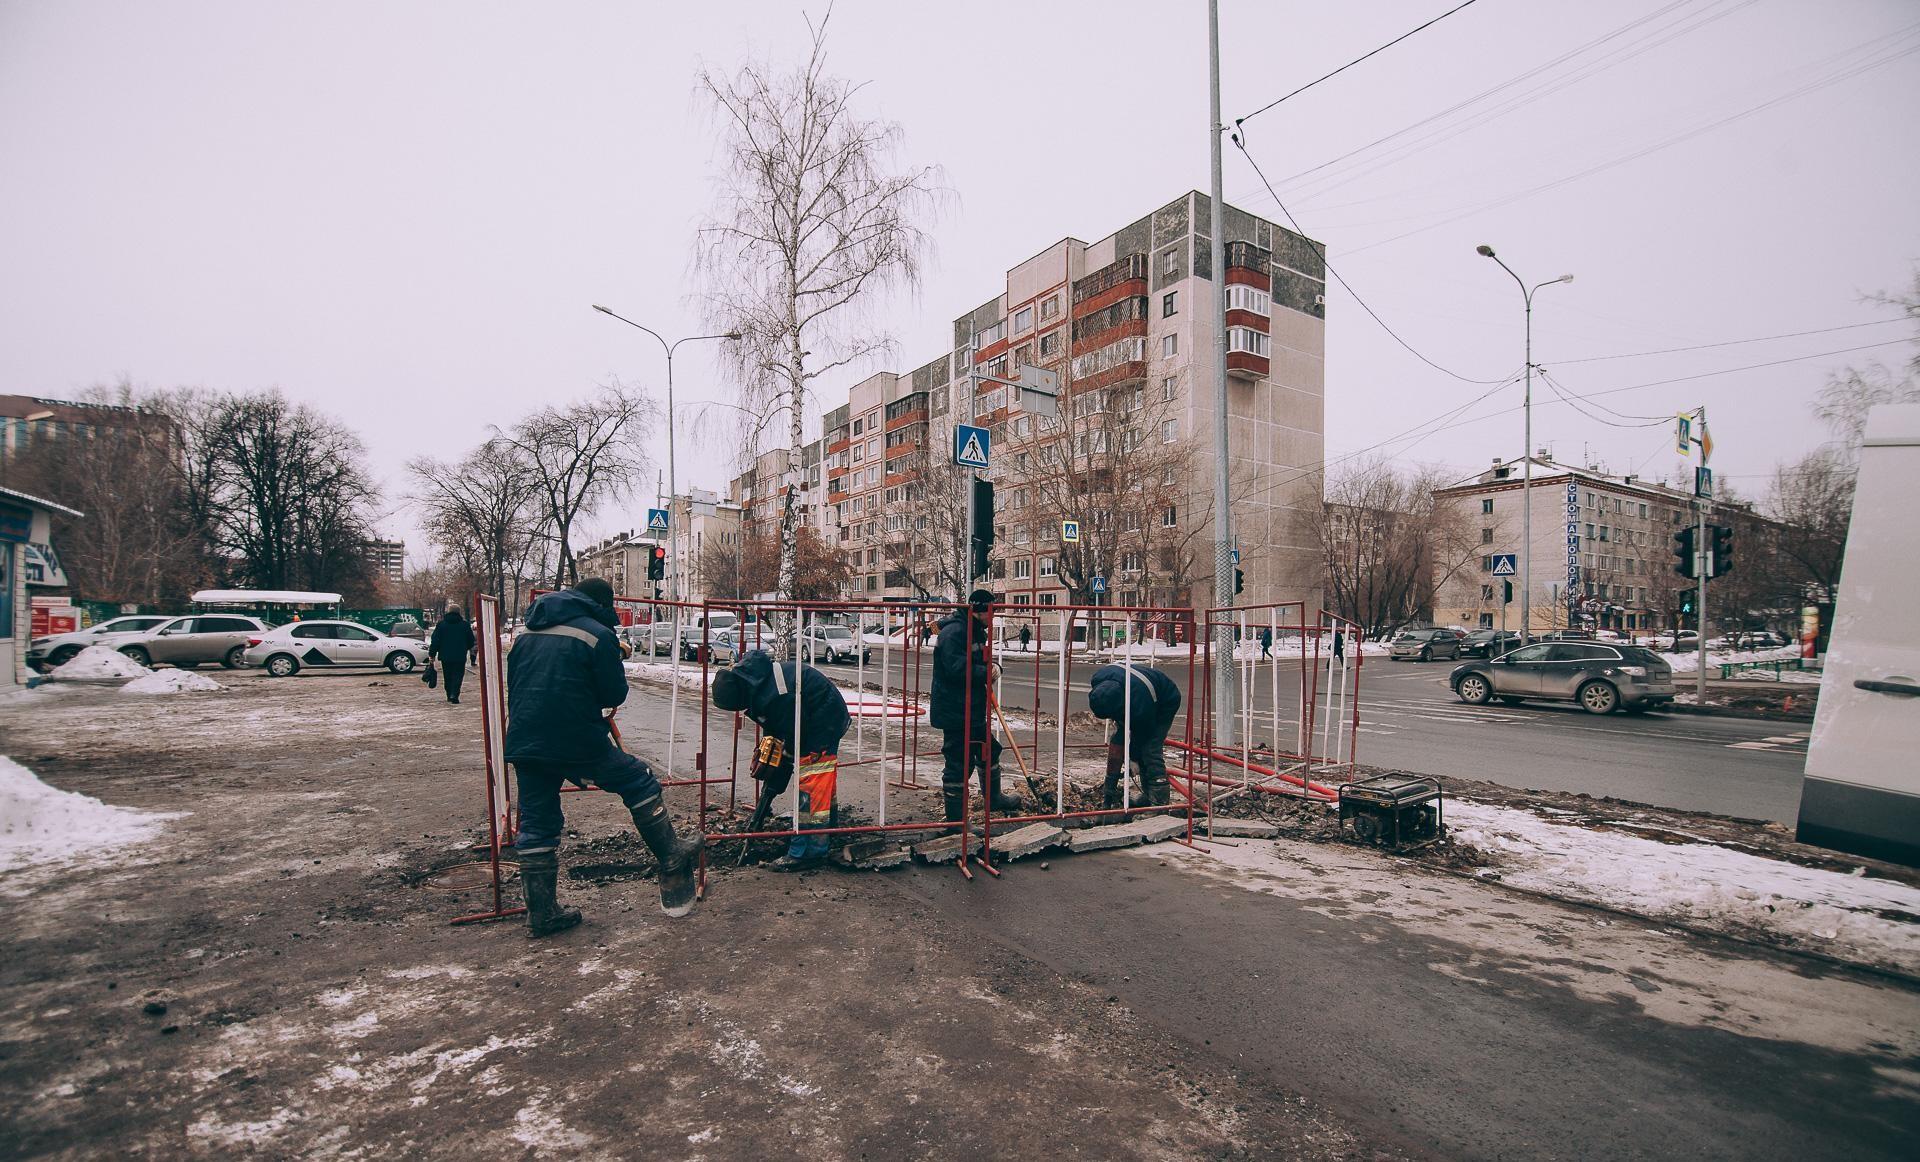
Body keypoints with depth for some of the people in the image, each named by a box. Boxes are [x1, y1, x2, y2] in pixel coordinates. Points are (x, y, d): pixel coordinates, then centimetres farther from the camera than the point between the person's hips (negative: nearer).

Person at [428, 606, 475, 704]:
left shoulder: (441, 624, 1)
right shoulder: (465, 625, 0)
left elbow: (435, 640, -1)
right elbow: (471, 640, 9)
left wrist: (432, 654, 5)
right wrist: (469, 648, 29)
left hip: (445, 656, 2)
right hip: (460, 656, -2)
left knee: (447, 677, 14)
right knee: (458, 676, -1)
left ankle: (449, 697, 21)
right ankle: (454, 697, -16)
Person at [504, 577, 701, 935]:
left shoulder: (527, 634, 14)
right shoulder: (598, 634, -7)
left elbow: (513, 689, 21)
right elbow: (615, 695, -6)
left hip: (523, 744, 7)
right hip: (578, 741, -6)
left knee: (536, 826, 13)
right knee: (640, 782, 11)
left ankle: (541, 913, 20)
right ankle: (672, 860, 19)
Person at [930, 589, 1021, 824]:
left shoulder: (977, 631, 14)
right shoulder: (953, 632, -19)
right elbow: (957, 669, -28)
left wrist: (991, 668, 5)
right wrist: (986, 673, -18)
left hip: (973, 709, 11)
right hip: (955, 711, -11)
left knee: (989, 751, 22)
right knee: (959, 761, -3)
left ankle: (994, 799, 42)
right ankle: (955, 818, 9)